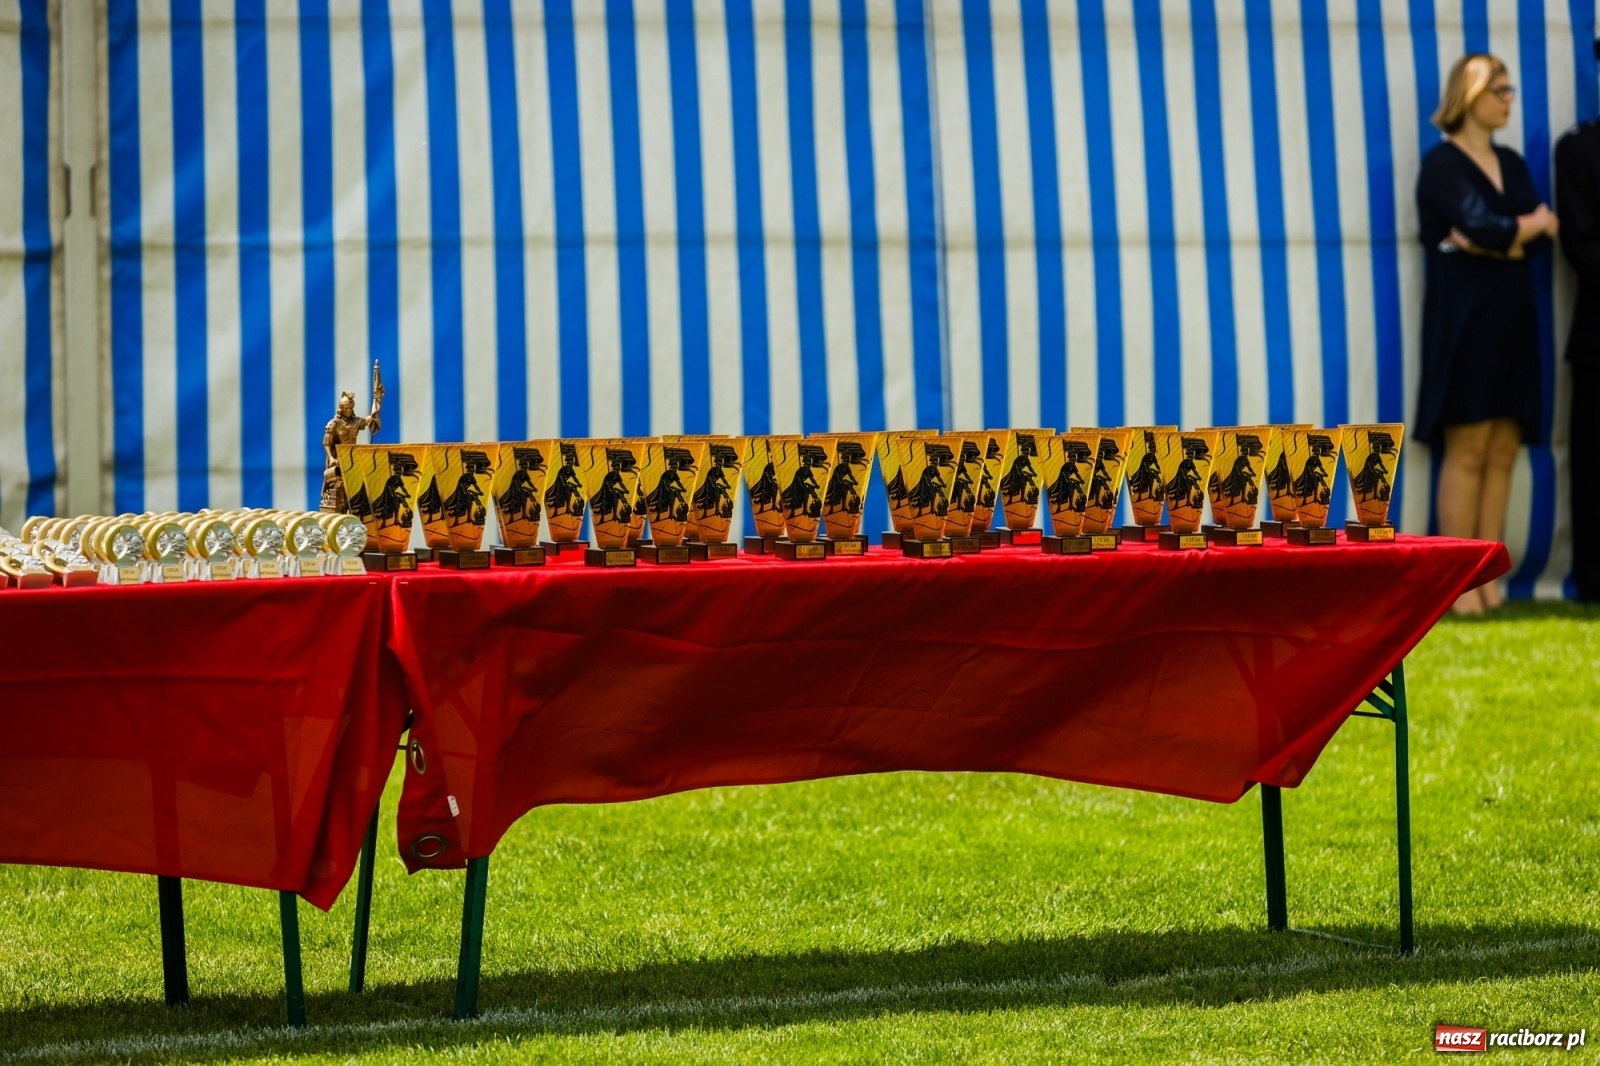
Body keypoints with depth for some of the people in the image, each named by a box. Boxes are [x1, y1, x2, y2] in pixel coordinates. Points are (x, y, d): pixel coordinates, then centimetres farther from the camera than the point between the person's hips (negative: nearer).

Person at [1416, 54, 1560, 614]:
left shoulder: (1512, 165, 17)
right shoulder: (1443, 163, -3)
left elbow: (1541, 238, 5)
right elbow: (1481, 227, -16)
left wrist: (1500, 239, -13)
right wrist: (1532, 224, 1)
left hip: (1512, 319, 6)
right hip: (1464, 319, -6)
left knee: (1503, 450, 2)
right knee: (1468, 448, -8)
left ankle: (1488, 576, 3)